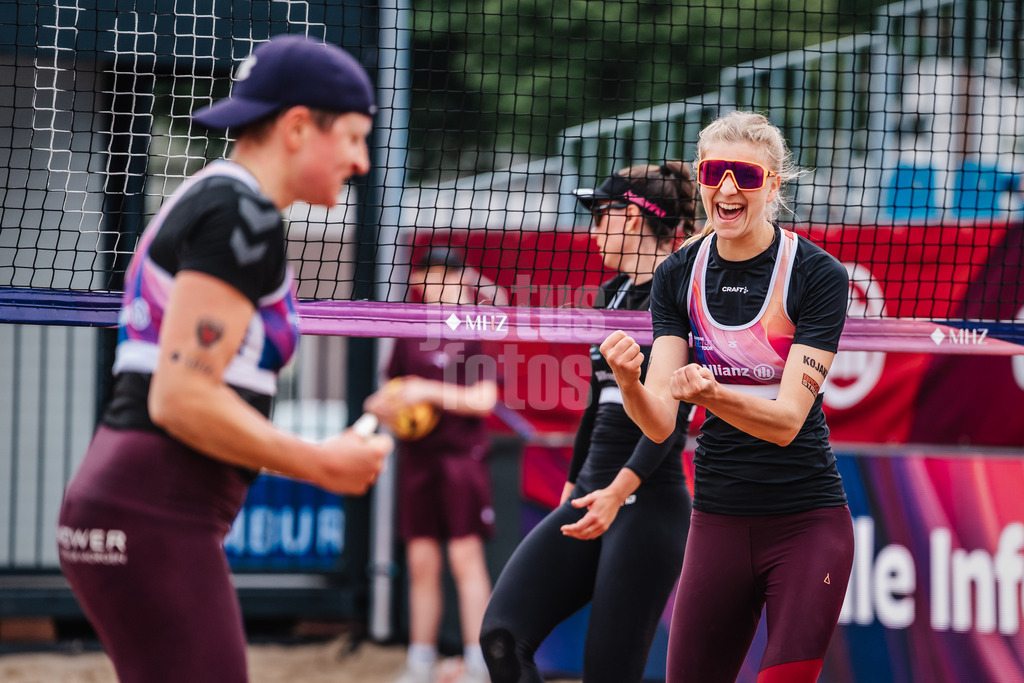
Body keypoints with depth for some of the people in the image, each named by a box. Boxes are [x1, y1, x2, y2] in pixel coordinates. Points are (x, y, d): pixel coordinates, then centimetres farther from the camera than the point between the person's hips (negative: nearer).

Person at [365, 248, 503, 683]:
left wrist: (431, 392, -17)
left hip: (462, 455, -5)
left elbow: (484, 398, -8)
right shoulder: (411, 333, 12)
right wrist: (382, 406, -4)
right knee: (421, 562, 6)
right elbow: (391, 396, 18)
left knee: (466, 556, -8)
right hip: (418, 456, 5)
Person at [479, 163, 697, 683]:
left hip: (650, 502, -8)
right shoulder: (612, 294, 17)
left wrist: (619, 490, -31)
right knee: (503, 636, -11)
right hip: (591, 497, 8)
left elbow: (672, 412, -19)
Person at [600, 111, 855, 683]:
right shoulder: (678, 276, 1)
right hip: (719, 521, 3)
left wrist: (711, 393, -36)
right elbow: (660, 423, -6)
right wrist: (630, 383, -28)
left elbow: (786, 420, -18)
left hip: (806, 521, -3)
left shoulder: (818, 275, -10)